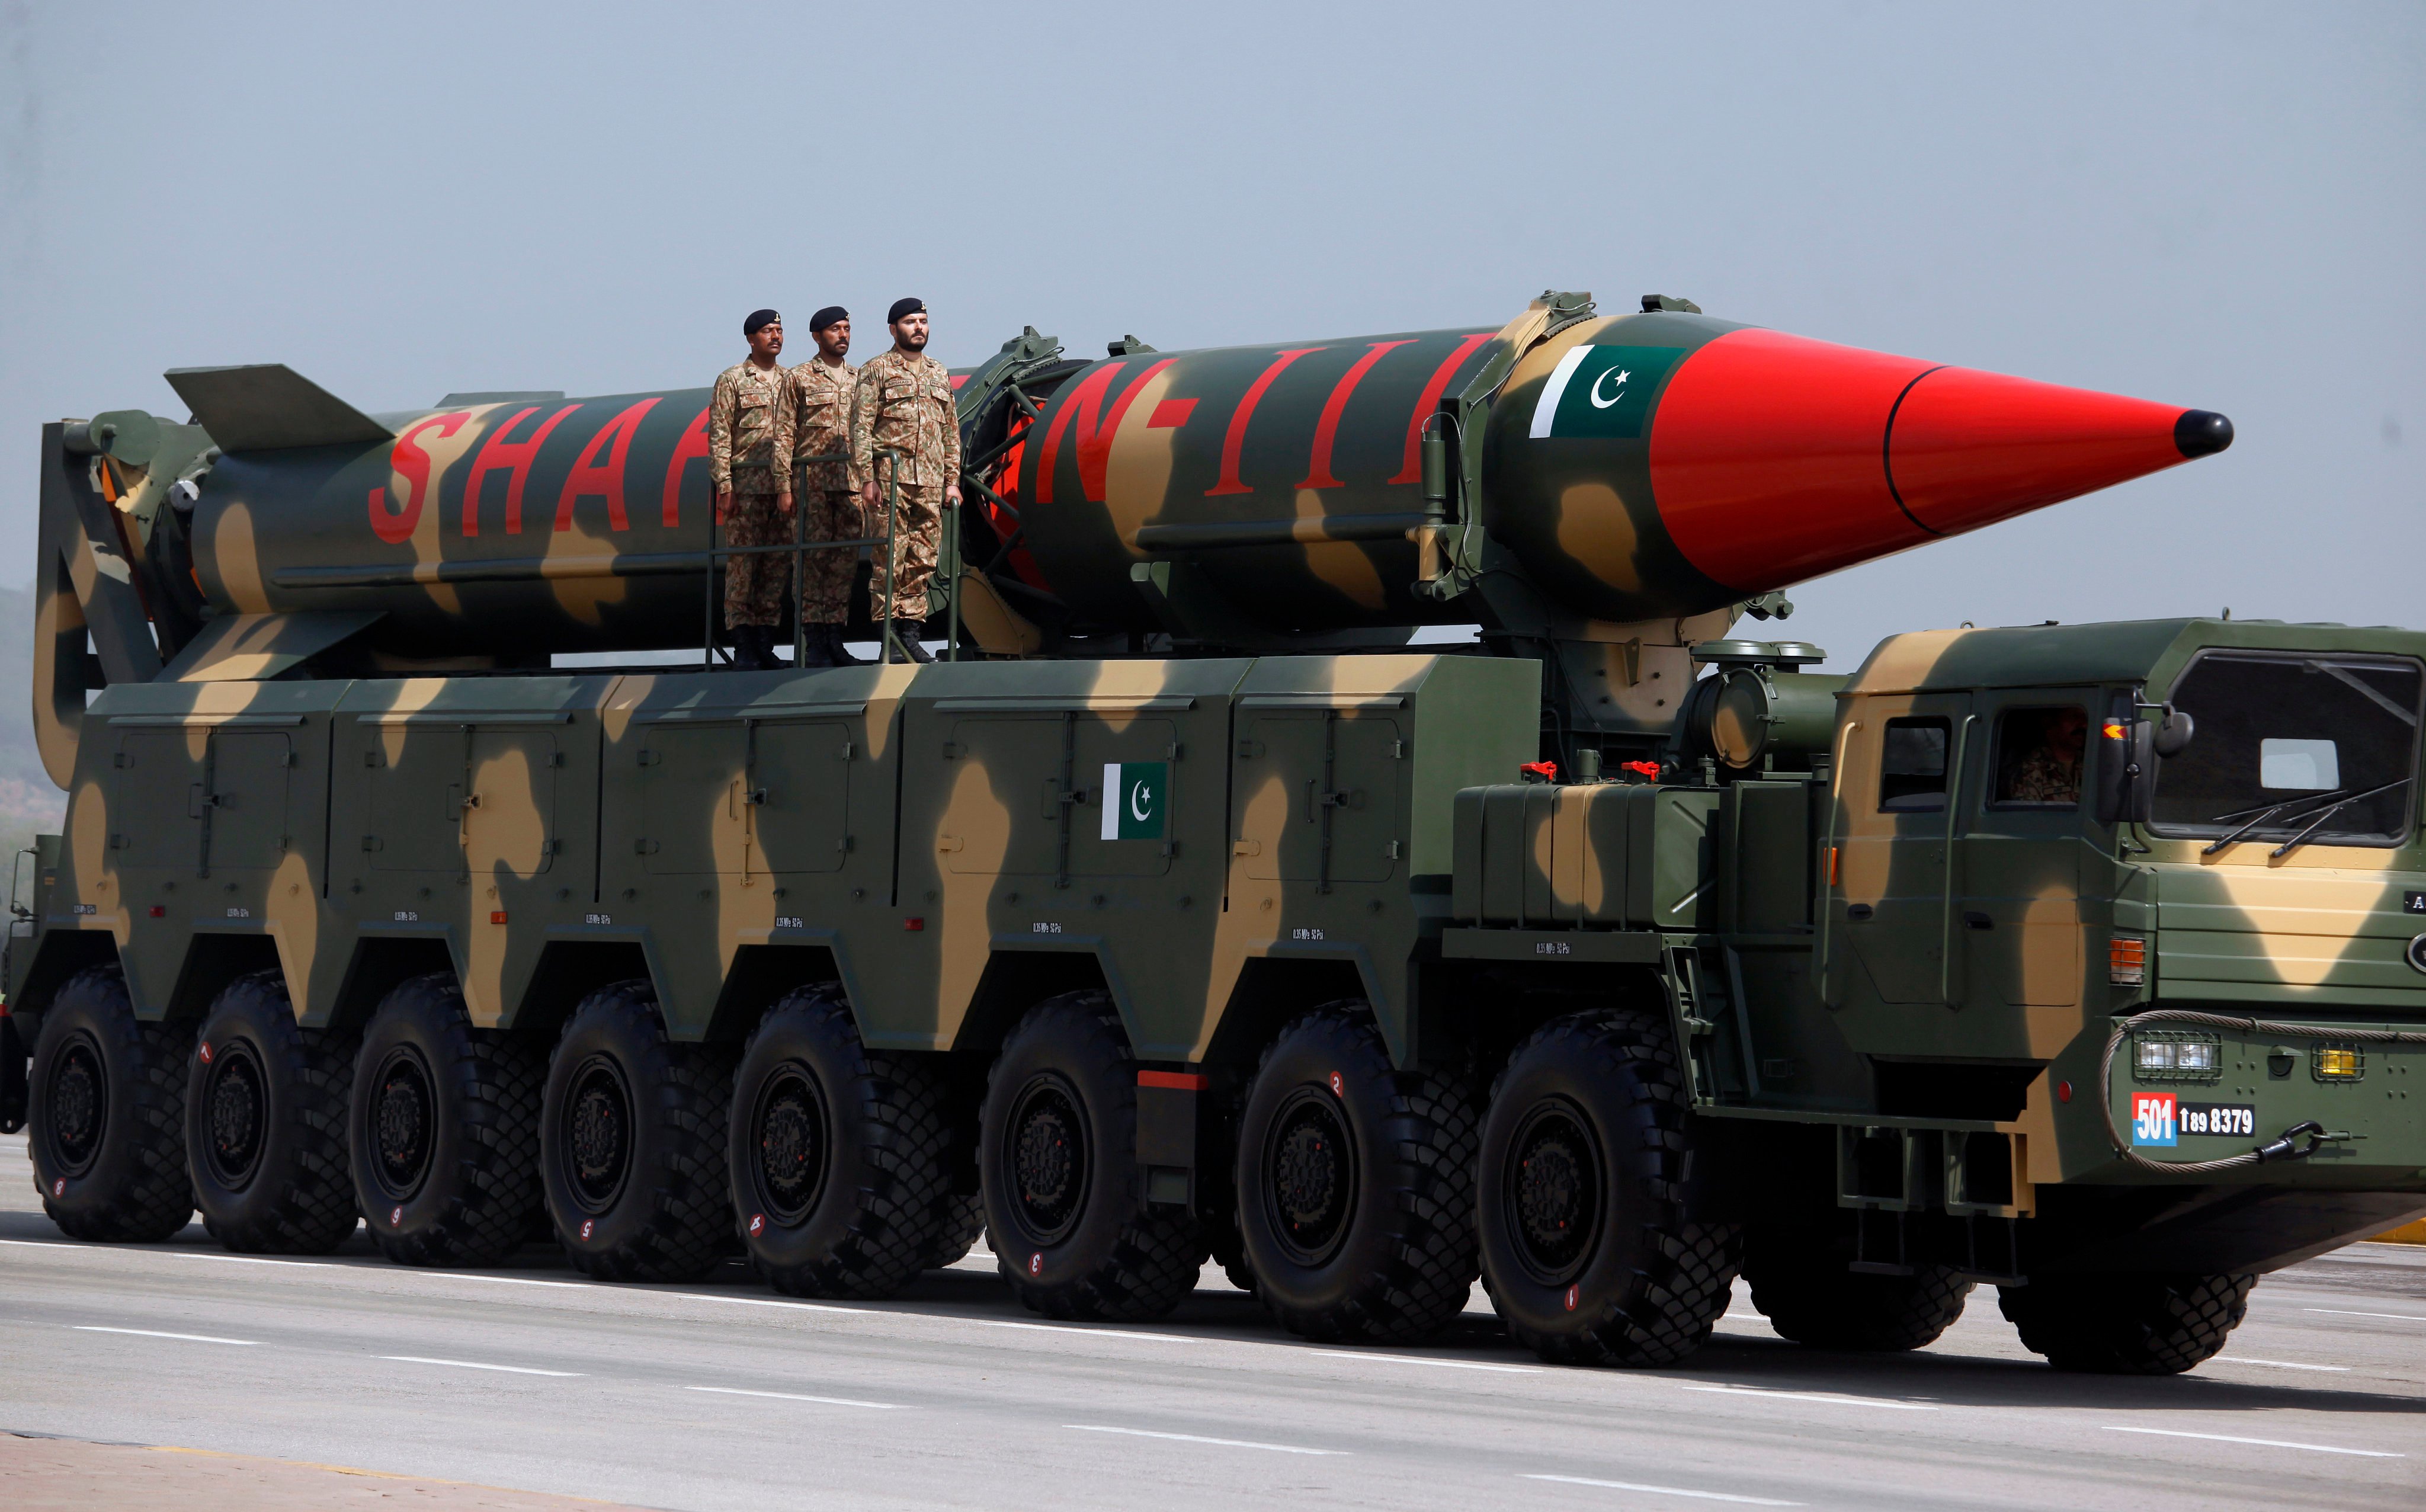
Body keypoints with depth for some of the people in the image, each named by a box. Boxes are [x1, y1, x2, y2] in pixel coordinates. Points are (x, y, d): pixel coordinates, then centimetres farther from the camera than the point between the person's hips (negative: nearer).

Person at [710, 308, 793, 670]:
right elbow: (719, 437, -3)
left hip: (783, 487, 5)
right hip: (745, 488, -5)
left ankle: (766, 645, 8)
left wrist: (793, 485, 10)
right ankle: (744, 649, -4)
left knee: (776, 566, 4)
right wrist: (724, 486, -11)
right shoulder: (732, 380, 2)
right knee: (743, 565, -5)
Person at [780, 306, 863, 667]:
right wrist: (784, 484, -8)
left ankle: (835, 639, 8)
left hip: (852, 484, 4)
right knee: (812, 560, -5)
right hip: (812, 484, -4)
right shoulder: (798, 379, 4)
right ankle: (814, 644, -4)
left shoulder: (859, 380, 16)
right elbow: (785, 434, 0)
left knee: (845, 560, 3)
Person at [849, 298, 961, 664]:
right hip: (890, 479, -5)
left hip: (931, 483, 5)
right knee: (889, 560, -7)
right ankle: (888, 636, -5)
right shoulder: (877, 370, 2)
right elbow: (861, 427, -4)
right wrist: (867, 479, -12)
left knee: (922, 562, 4)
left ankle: (910, 633, 8)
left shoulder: (939, 374, 18)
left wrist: (952, 481, 13)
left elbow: (951, 432, 20)